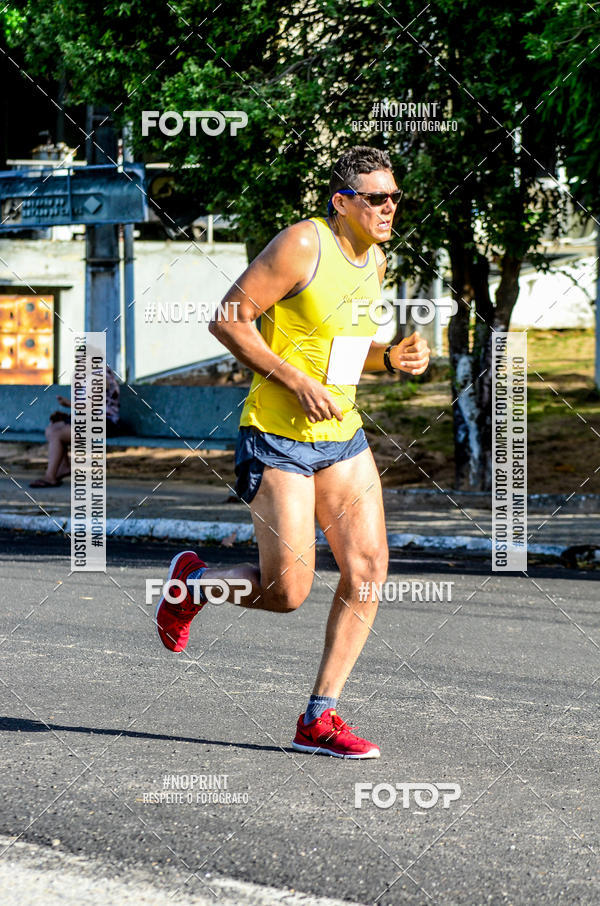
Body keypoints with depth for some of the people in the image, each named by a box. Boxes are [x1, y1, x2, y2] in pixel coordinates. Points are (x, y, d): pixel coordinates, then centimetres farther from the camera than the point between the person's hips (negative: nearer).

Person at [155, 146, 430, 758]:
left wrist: (392, 359, 4)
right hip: (276, 437, -8)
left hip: (341, 437, 8)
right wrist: (297, 382, -21)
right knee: (287, 591, -9)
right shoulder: (302, 246, -14)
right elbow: (227, 321, -15)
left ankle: (318, 719, 3)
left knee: (368, 570, -5)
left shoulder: (375, 262, 11)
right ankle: (191, 583, 22)